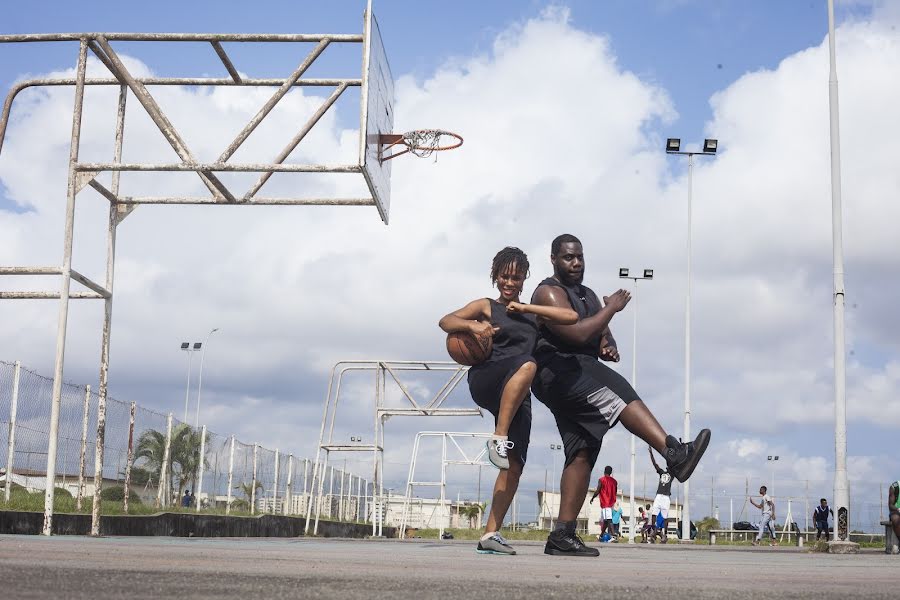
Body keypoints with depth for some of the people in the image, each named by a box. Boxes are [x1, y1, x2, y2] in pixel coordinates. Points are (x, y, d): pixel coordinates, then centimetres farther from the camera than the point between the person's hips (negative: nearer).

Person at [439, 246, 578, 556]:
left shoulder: (532, 311, 23)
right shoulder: (486, 306, 13)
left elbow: (572, 317, 7)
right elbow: (446, 321, 1)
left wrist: (526, 307, 2)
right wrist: (471, 325, -20)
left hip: (517, 397, 5)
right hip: (485, 382, -5)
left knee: (514, 466, -7)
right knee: (527, 365, -38)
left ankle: (490, 534, -3)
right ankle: (498, 438, -34)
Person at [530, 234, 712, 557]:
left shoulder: (588, 295, 25)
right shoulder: (549, 293, -4)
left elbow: (603, 336, 25)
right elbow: (577, 333, -19)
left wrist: (609, 348, 1)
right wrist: (612, 308, -9)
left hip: (581, 371, 9)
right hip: (557, 371, -9)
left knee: (581, 454, 0)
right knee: (618, 394, -31)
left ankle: (563, 536, -1)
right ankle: (675, 453, -50)